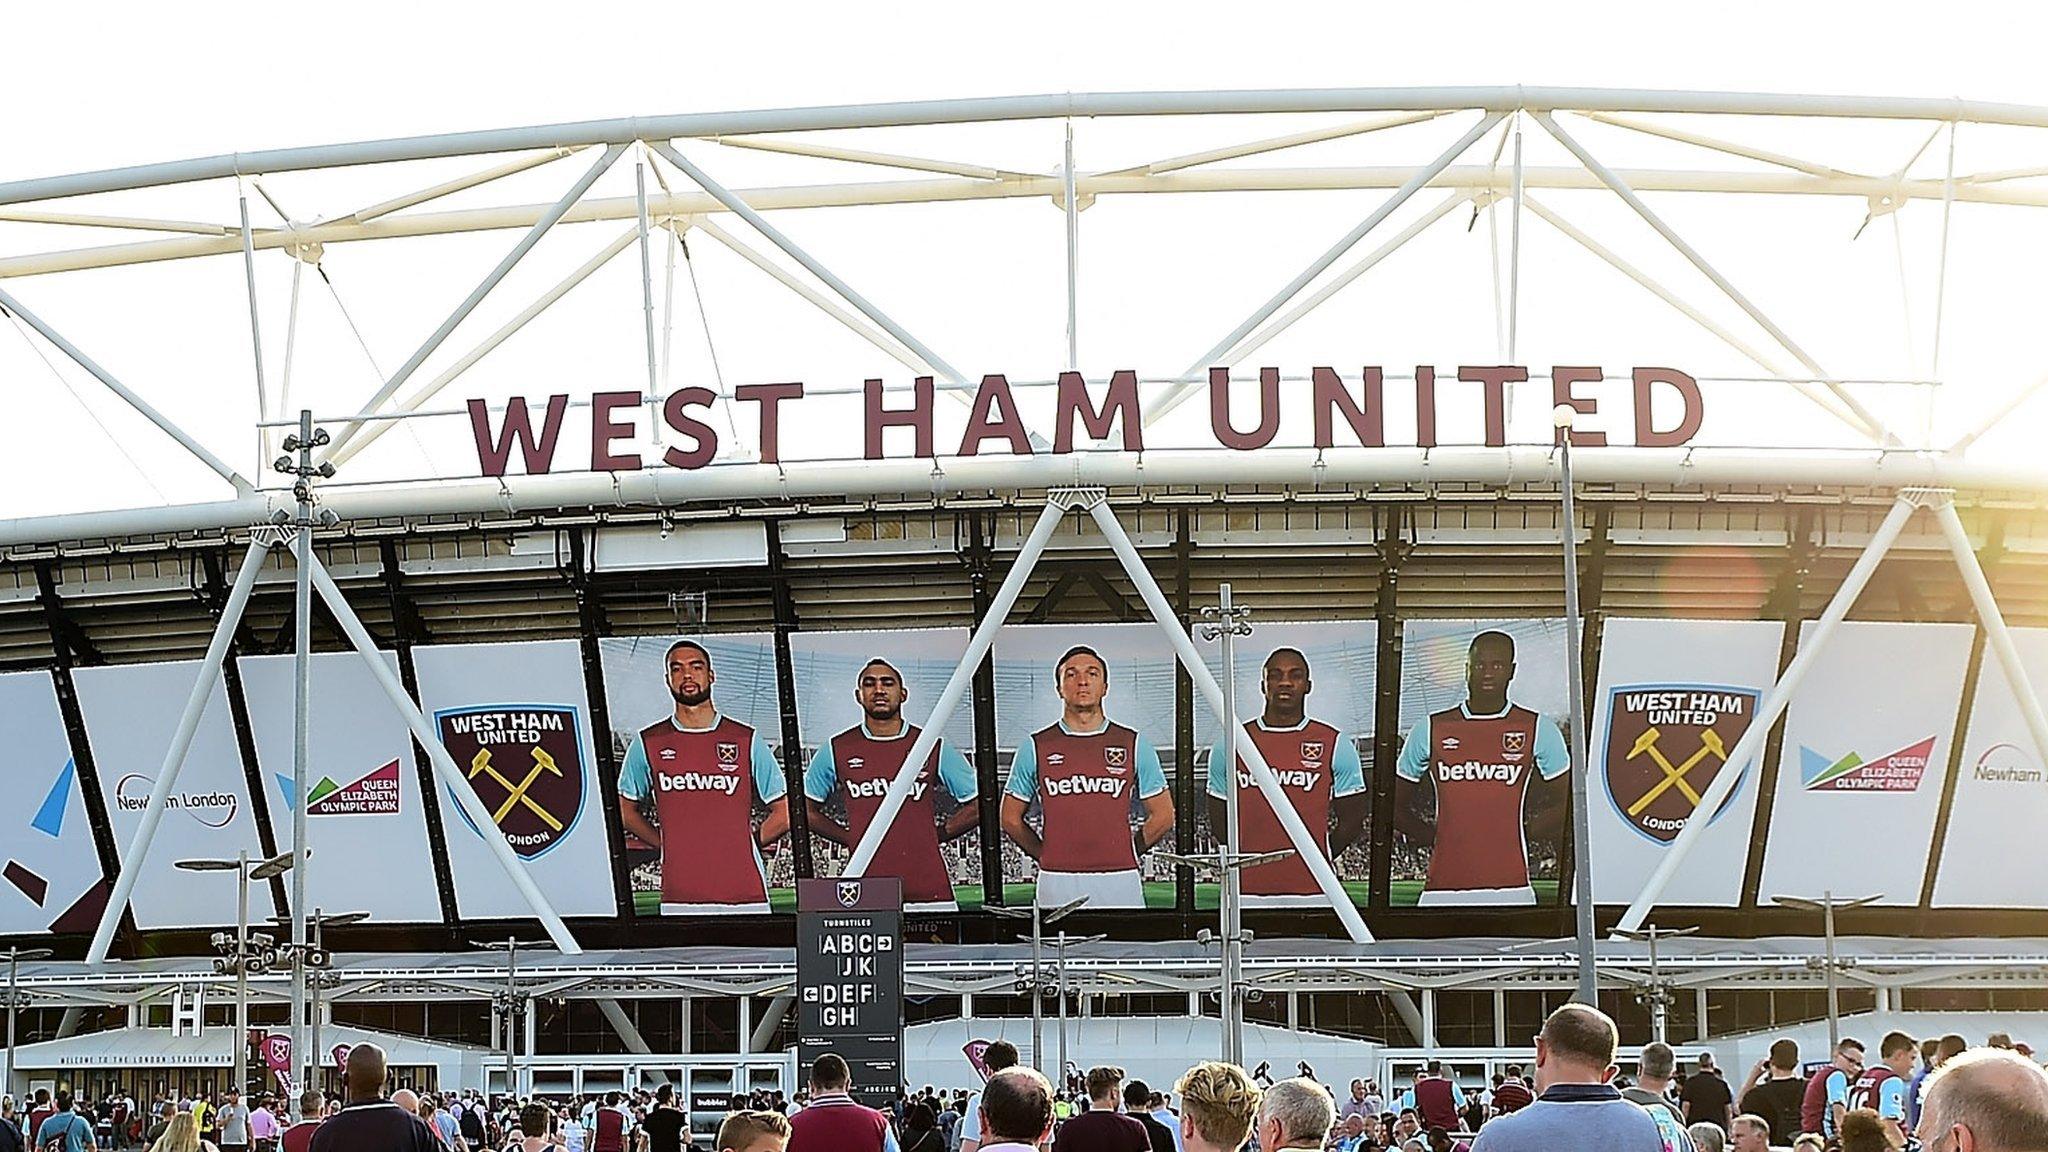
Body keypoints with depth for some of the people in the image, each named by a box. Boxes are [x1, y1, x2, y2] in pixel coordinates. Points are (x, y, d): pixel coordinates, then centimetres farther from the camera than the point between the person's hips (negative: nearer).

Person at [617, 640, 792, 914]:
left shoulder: (747, 741, 7)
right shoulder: (647, 744, 8)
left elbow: (785, 812, 11)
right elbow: (625, 810, 19)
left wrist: (744, 844, 3)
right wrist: (670, 845, 9)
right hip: (678, 899, 0)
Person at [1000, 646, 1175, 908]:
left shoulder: (1134, 745, 8)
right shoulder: (1035, 747, 7)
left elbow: (1163, 816, 13)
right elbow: (1011, 819, 13)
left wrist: (1123, 853, 9)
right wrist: (1048, 856, 8)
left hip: (1120, 884, 0)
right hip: (1058, 885, 0)